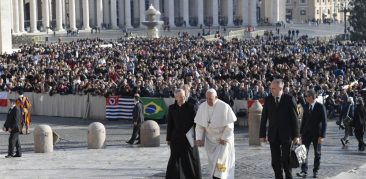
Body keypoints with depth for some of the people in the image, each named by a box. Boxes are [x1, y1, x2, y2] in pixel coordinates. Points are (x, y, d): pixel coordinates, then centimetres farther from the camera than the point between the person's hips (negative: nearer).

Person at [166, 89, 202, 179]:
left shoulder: (190, 107, -2)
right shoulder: (172, 108, 2)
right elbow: (170, 124, 5)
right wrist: (168, 138, 5)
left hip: (189, 137, -1)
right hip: (176, 137, 1)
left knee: (192, 160, 5)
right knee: (175, 159, 5)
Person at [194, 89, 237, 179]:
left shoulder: (224, 107, -19)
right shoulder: (202, 107, -6)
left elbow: (230, 125, -14)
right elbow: (199, 125, 0)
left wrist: (224, 138, -16)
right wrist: (199, 138, -9)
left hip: (223, 139, -4)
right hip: (210, 139, 4)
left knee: (220, 162, -9)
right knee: (212, 162, 9)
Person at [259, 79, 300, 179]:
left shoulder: (289, 99, -5)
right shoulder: (268, 100, 4)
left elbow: (294, 118, -4)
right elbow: (264, 118, 6)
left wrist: (296, 135, -7)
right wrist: (262, 135, 3)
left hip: (286, 134, -3)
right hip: (273, 135, 3)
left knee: (286, 160, -2)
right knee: (275, 162, 4)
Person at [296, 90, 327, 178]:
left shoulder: (320, 107, -11)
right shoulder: (306, 106, 5)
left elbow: (324, 122, -12)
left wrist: (322, 136, -17)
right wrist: (301, 132, 9)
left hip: (316, 133, -4)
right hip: (306, 132, 4)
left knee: (317, 153, 7)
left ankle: (315, 171, 18)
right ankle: (304, 171, -8)